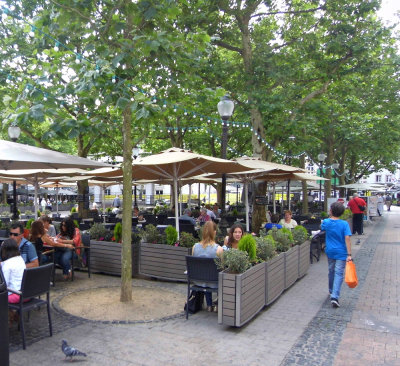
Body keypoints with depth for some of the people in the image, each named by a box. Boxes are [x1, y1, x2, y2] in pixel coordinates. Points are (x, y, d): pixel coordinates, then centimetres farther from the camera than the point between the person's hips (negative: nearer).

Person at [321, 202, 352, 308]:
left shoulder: (326, 222, -4)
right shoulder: (344, 224, -11)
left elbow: (322, 228, 19)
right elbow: (347, 239, -17)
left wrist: (330, 218, 28)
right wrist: (349, 254, -16)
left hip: (330, 252, 3)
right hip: (341, 253, -3)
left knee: (331, 272, 20)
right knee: (339, 274, -2)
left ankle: (332, 291, 37)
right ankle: (335, 296, -12)